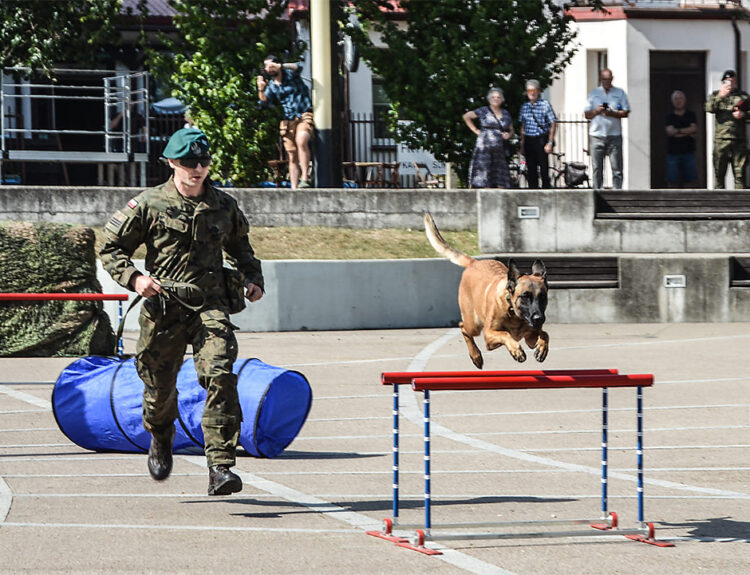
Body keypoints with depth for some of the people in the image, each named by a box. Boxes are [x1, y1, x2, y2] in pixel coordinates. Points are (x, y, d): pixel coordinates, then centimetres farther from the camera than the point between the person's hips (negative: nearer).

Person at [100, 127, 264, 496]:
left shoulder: (224, 206, 10)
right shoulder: (149, 205, 0)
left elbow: (240, 246, 29)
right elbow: (111, 249, 5)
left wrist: (252, 278, 12)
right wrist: (133, 278, -12)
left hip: (210, 305, 1)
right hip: (163, 309, -1)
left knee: (220, 376, -20)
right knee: (159, 384, 10)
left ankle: (220, 466, -22)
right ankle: (161, 436, 47)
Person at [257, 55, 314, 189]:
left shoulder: (290, 74, 3)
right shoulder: (271, 85, 13)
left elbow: (298, 67, -18)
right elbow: (265, 102, 1)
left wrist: (280, 66, -30)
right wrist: (261, 89, -17)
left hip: (305, 116, -5)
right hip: (289, 121, 5)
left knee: (301, 141, -33)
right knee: (292, 157, 2)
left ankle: (305, 178, -34)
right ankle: (294, 188, 2)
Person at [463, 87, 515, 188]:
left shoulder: (506, 114, 15)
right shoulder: (484, 111, 1)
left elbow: (511, 131, 23)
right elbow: (466, 116, 8)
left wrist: (508, 135, -1)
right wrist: (475, 130, 2)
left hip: (500, 149, 5)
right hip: (484, 148, -5)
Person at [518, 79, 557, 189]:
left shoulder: (545, 105, -3)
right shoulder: (525, 106, 12)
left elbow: (553, 124, -5)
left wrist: (550, 143, -12)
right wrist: (522, 145, 13)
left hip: (541, 140, -5)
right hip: (528, 141, 5)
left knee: (544, 169, -7)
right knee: (530, 170, 6)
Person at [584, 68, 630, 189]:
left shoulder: (620, 93, 10)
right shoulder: (594, 93, 14)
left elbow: (626, 113, 3)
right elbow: (587, 114, 11)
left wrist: (612, 113, -12)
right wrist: (596, 111, -8)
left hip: (614, 135, -1)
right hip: (597, 135, 1)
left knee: (617, 168, -5)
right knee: (597, 168, 0)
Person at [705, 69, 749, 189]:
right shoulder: (716, 95, 13)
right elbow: (709, 108, -4)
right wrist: (720, 96, -16)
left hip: (738, 140, 0)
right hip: (721, 140, 0)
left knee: (739, 174, -3)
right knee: (719, 173, 0)